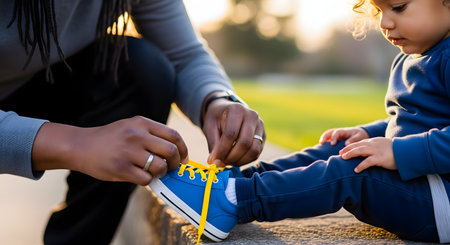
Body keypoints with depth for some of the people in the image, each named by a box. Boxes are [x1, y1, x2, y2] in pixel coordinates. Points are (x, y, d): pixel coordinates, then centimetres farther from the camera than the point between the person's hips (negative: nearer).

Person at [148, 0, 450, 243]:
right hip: (405, 175, 10)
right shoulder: (406, 62, 18)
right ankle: (239, 179, -8)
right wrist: (370, 133, 13)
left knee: (351, 174, -25)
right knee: (330, 153, -1)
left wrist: (400, 152, -30)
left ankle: (231, 198, -29)